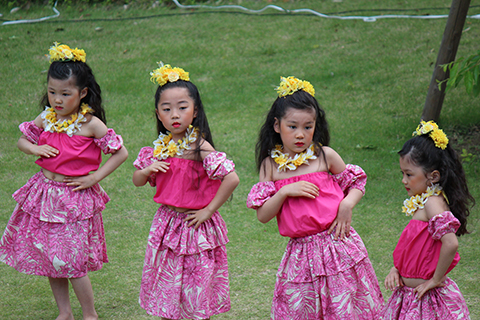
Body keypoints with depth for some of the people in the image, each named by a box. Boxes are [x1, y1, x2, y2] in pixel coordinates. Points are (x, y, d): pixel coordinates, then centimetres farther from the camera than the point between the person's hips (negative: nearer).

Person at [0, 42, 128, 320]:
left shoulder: (90, 124, -14)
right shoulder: (47, 118, 2)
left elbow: (121, 153, -11)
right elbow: (22, 140, 17)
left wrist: (94, 178, -13)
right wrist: (36, 148, -5)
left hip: (75, 198, -6)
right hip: (44, 193, 6)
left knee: (71, 261, -4)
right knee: (50, 257, 12)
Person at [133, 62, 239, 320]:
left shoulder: (199, 147, -19)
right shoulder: (160, 146, 1)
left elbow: (231, 179, -28)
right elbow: (137, 181, 13)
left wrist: (209, 210, -19)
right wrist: (148, 170, -9)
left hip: (195, 226, -6)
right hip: (166, 224, 6)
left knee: (197, 292, 6)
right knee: (167, 288, 15)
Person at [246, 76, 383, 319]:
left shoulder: (324, 156, -1)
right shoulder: (270, 165, 3)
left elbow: (356, 183, 12)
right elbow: (262, 215, 0)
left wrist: (347, 204, -8)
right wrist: (284, 192, -14)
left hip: (336, 244, -1)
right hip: (300, 253, 1)